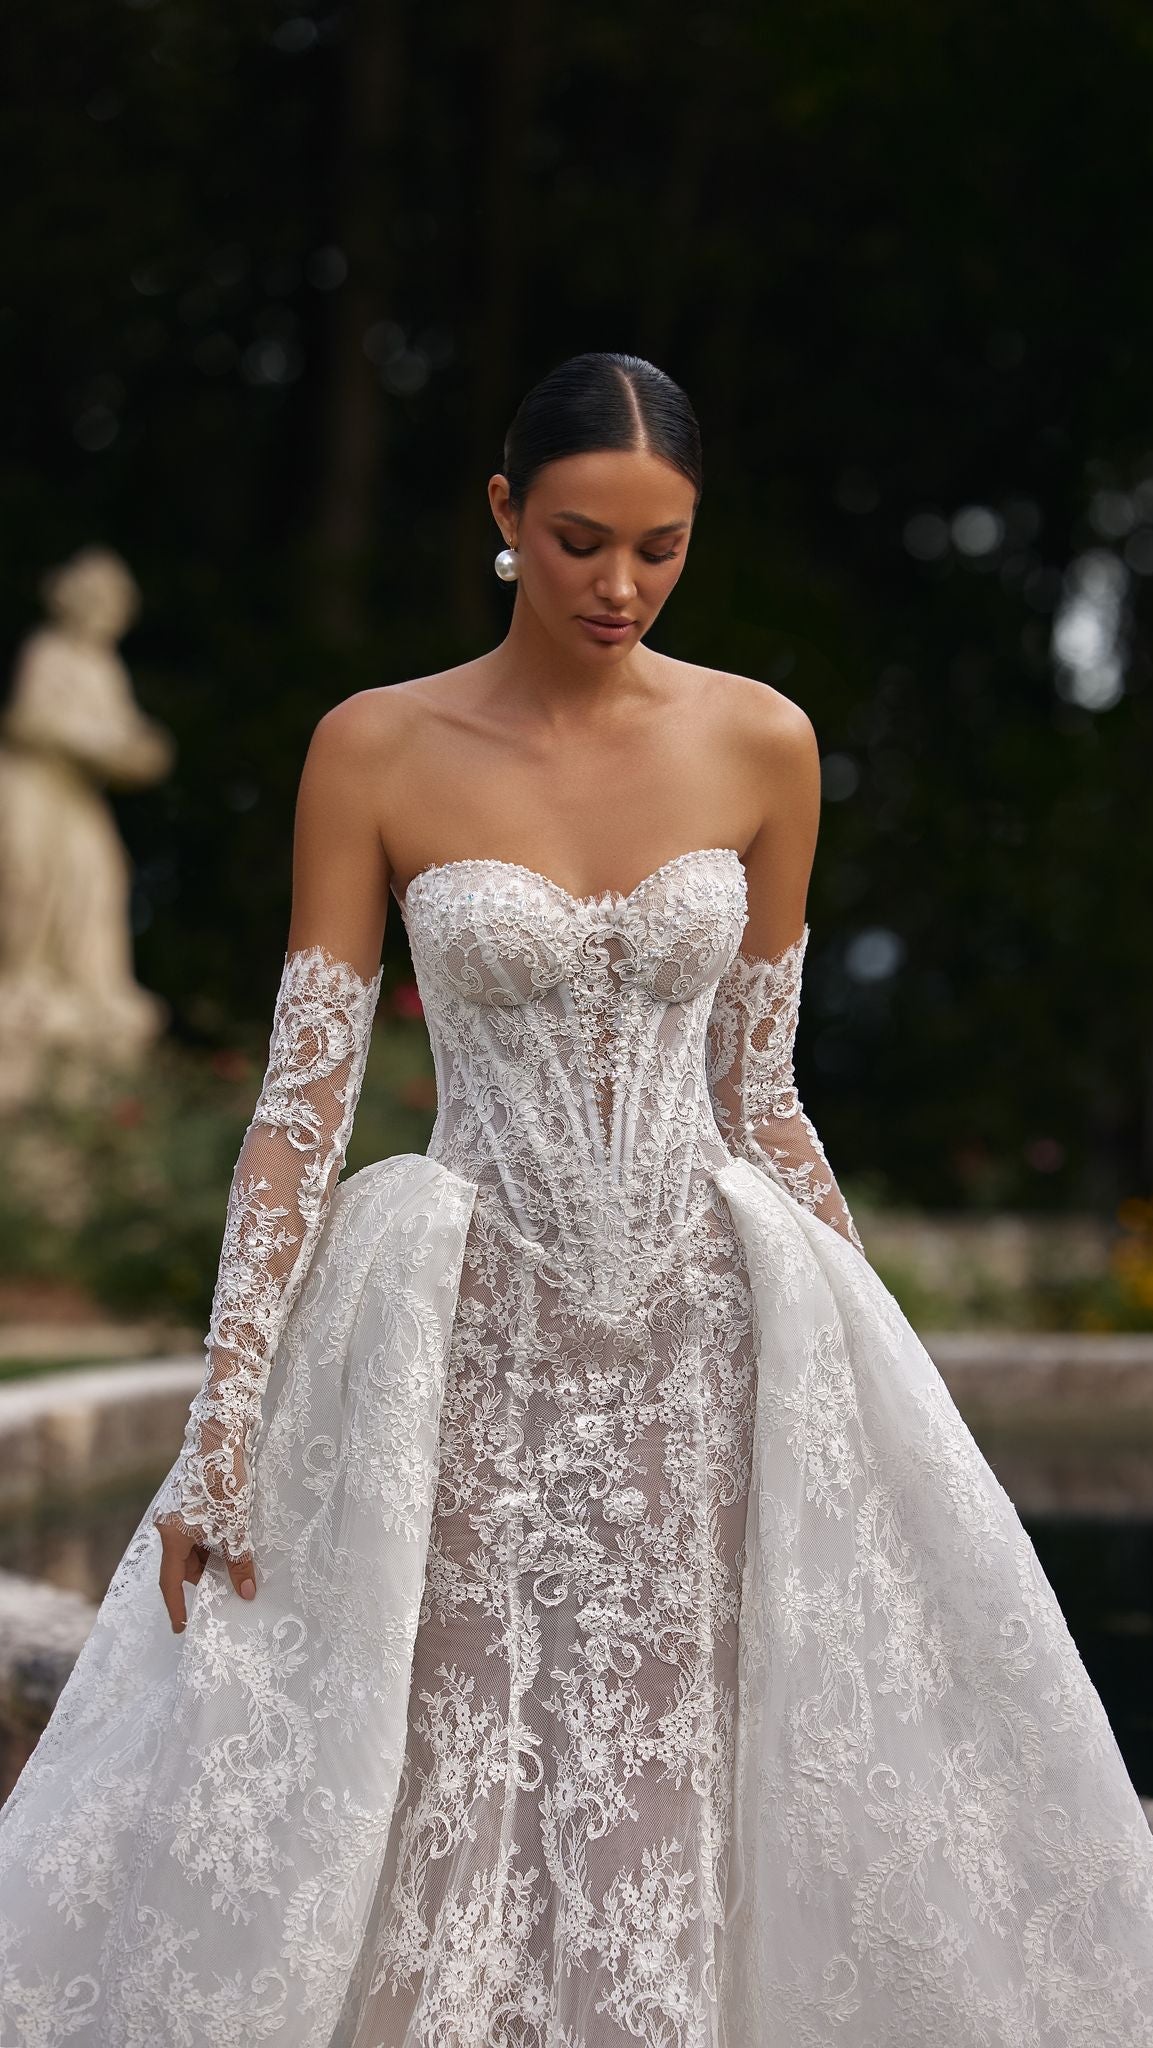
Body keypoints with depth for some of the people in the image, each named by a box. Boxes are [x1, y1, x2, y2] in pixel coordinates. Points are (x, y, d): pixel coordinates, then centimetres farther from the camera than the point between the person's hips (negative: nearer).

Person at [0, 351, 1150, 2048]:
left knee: (678, 1821, 3)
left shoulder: (761, 746, 2)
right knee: (441, 1838, -1)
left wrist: (881, 1388, 10)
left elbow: (760, 1097, 9)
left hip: (701, 1336, 2)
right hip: (467, 1344, -2)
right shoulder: (377, 750, -4)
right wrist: (219, 1434, -8)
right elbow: (302, 1106, -4)